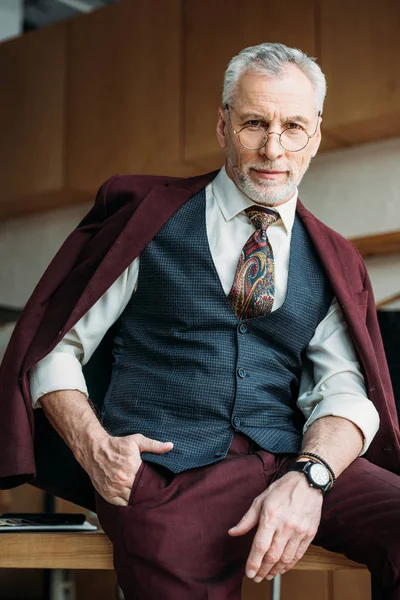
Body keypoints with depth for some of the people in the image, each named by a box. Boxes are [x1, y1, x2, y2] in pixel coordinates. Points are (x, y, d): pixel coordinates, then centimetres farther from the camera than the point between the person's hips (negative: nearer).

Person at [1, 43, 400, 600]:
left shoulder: (333, 261, 16)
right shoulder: (148, 217, 8)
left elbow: (343, 388, 4)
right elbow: (54, 347, 8)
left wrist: (307, 478, -18)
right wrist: (94, 447, -10)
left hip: (287, 464, 2)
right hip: (163, 467, -2)